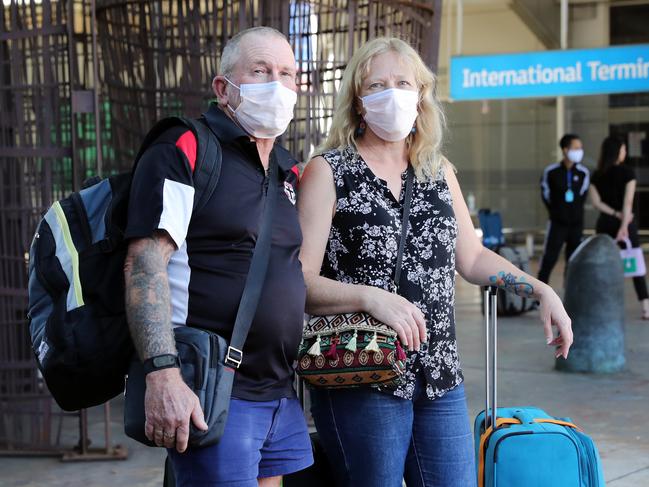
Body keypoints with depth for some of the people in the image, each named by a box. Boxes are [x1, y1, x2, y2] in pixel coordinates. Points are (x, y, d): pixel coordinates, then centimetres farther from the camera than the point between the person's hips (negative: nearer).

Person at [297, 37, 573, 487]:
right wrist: (371, 297, -25)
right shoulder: (328, 171, -4)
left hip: (440, 380, 5)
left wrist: (542, 290, 12)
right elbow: (299, 281, -11)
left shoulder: (438, 170, 12)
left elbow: (470, 256, 21)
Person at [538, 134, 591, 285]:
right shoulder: (551, 172, -8)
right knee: (549, 258, -6)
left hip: (576, 223, 3)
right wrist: (556, 211, 9)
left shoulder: (583, 172, -1)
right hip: (557, 222, -3)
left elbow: (583, 193, 12)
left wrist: (575, 210, 10)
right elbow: (545, 194, 5)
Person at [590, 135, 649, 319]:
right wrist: (624, 224, -19)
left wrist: (615, 214, -7)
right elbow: (628, 201, -15)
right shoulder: (627, 172, -7)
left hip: (605, 223, 3)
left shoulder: (597, 175, 4)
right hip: (625, 221, -3)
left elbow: (596, 202, -4)